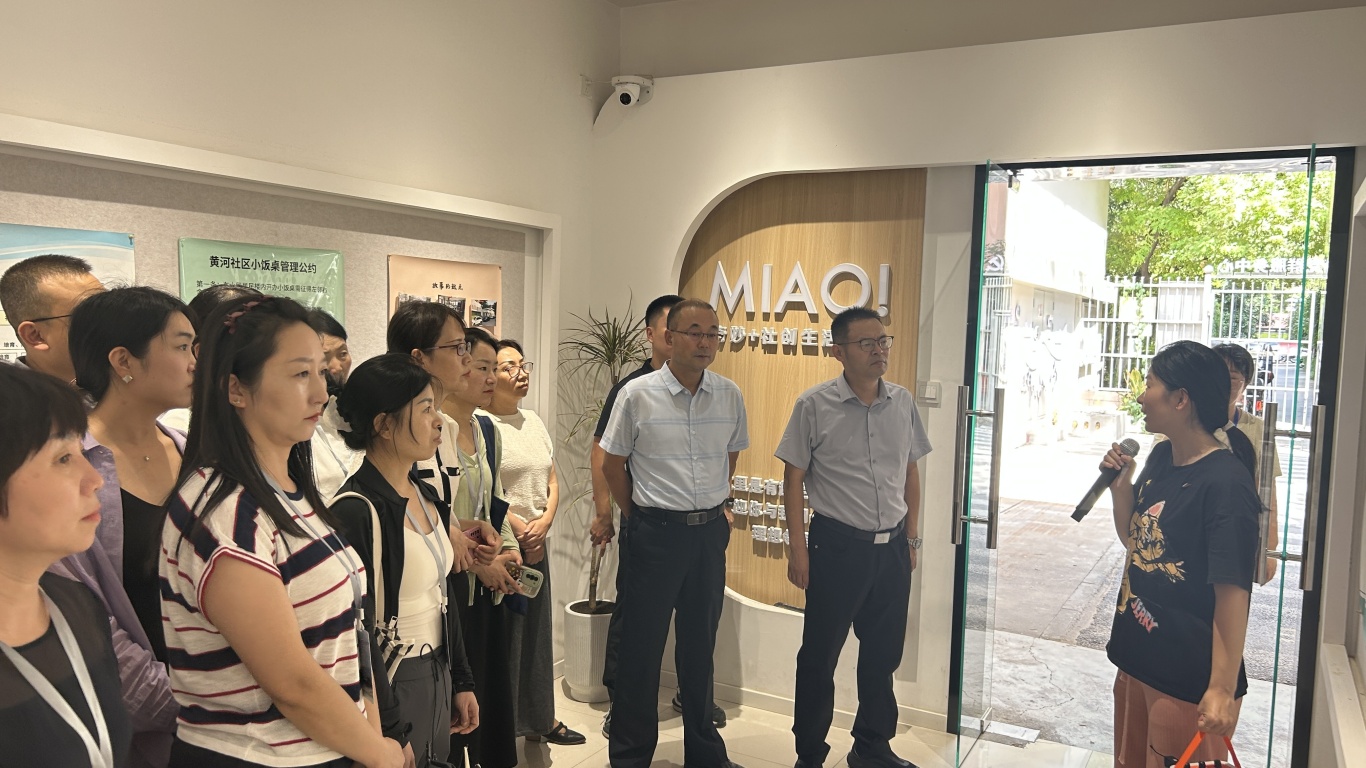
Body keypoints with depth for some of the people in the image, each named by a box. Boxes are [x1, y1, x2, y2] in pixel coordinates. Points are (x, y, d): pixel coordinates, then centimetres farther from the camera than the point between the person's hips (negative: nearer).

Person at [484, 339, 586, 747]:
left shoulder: (534, 422, 13)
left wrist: (544, 522, -3)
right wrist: (519, 529, -14)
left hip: (536, 544, 7)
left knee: (537, 629, 16)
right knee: (502, 634, 1)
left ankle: (540, 718, 31)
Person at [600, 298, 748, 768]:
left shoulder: (729, 395, 0)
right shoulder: (637, 394, -10)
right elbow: (612, 464, 0)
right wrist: (641, 517, 5)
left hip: (711, 531, 4)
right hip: (657, 533, -3)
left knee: (700, 644, 16)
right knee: (642, 646, 6)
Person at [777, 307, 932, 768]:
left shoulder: (903, 402, 4)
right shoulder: (814, 405, -9)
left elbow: (911, 472, 12)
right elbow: (793, 479, -5)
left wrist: (912, 537, 12)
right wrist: (798, 549, -7)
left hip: (893, 547, 4)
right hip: (838, 546, -4)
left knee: (883, 654, 15)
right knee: (819, 656, 7)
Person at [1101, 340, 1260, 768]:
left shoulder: (1225, 482, -22)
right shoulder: (1160, 458, 3)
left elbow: (1233, 592, -22)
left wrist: (1223, 688, -22)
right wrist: (1120, 487, -3)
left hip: (1189, 681, -8)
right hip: (1136, 660, 8)